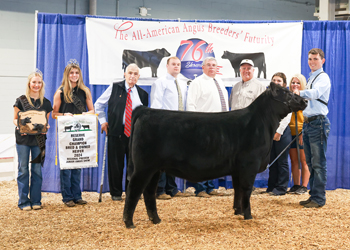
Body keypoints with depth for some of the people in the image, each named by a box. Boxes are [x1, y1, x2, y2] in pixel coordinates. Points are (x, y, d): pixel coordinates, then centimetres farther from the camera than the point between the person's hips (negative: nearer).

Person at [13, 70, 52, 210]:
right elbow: (15, 119, 4)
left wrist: (46, 127, -8)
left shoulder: (46, 103, 7)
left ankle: (36, 201, 14)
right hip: (23, 139, -2)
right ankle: (23, 202, 9)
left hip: (39, 139, 2)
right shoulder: (21, 101, 0)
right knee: (23, 170, 2)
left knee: (37, 170, 5)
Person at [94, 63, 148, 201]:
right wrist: (103, 121, 4)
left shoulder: (142, 94, 8)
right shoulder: (114, 88, 3)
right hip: (116, 132, -2)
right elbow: (99, 104, 11)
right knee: (116, 163, 2)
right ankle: (116, 193, 16)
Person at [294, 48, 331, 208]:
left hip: (318, 122, -9)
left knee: (318, 163, -8)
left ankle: (319, 198, -6)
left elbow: (315, 93, -27)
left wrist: (300, 92, -46)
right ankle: (313, 195, 19)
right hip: (307, 122, 9)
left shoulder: (323, 77, -6)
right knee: (310, 163, 12)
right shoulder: (310, 78, 22)